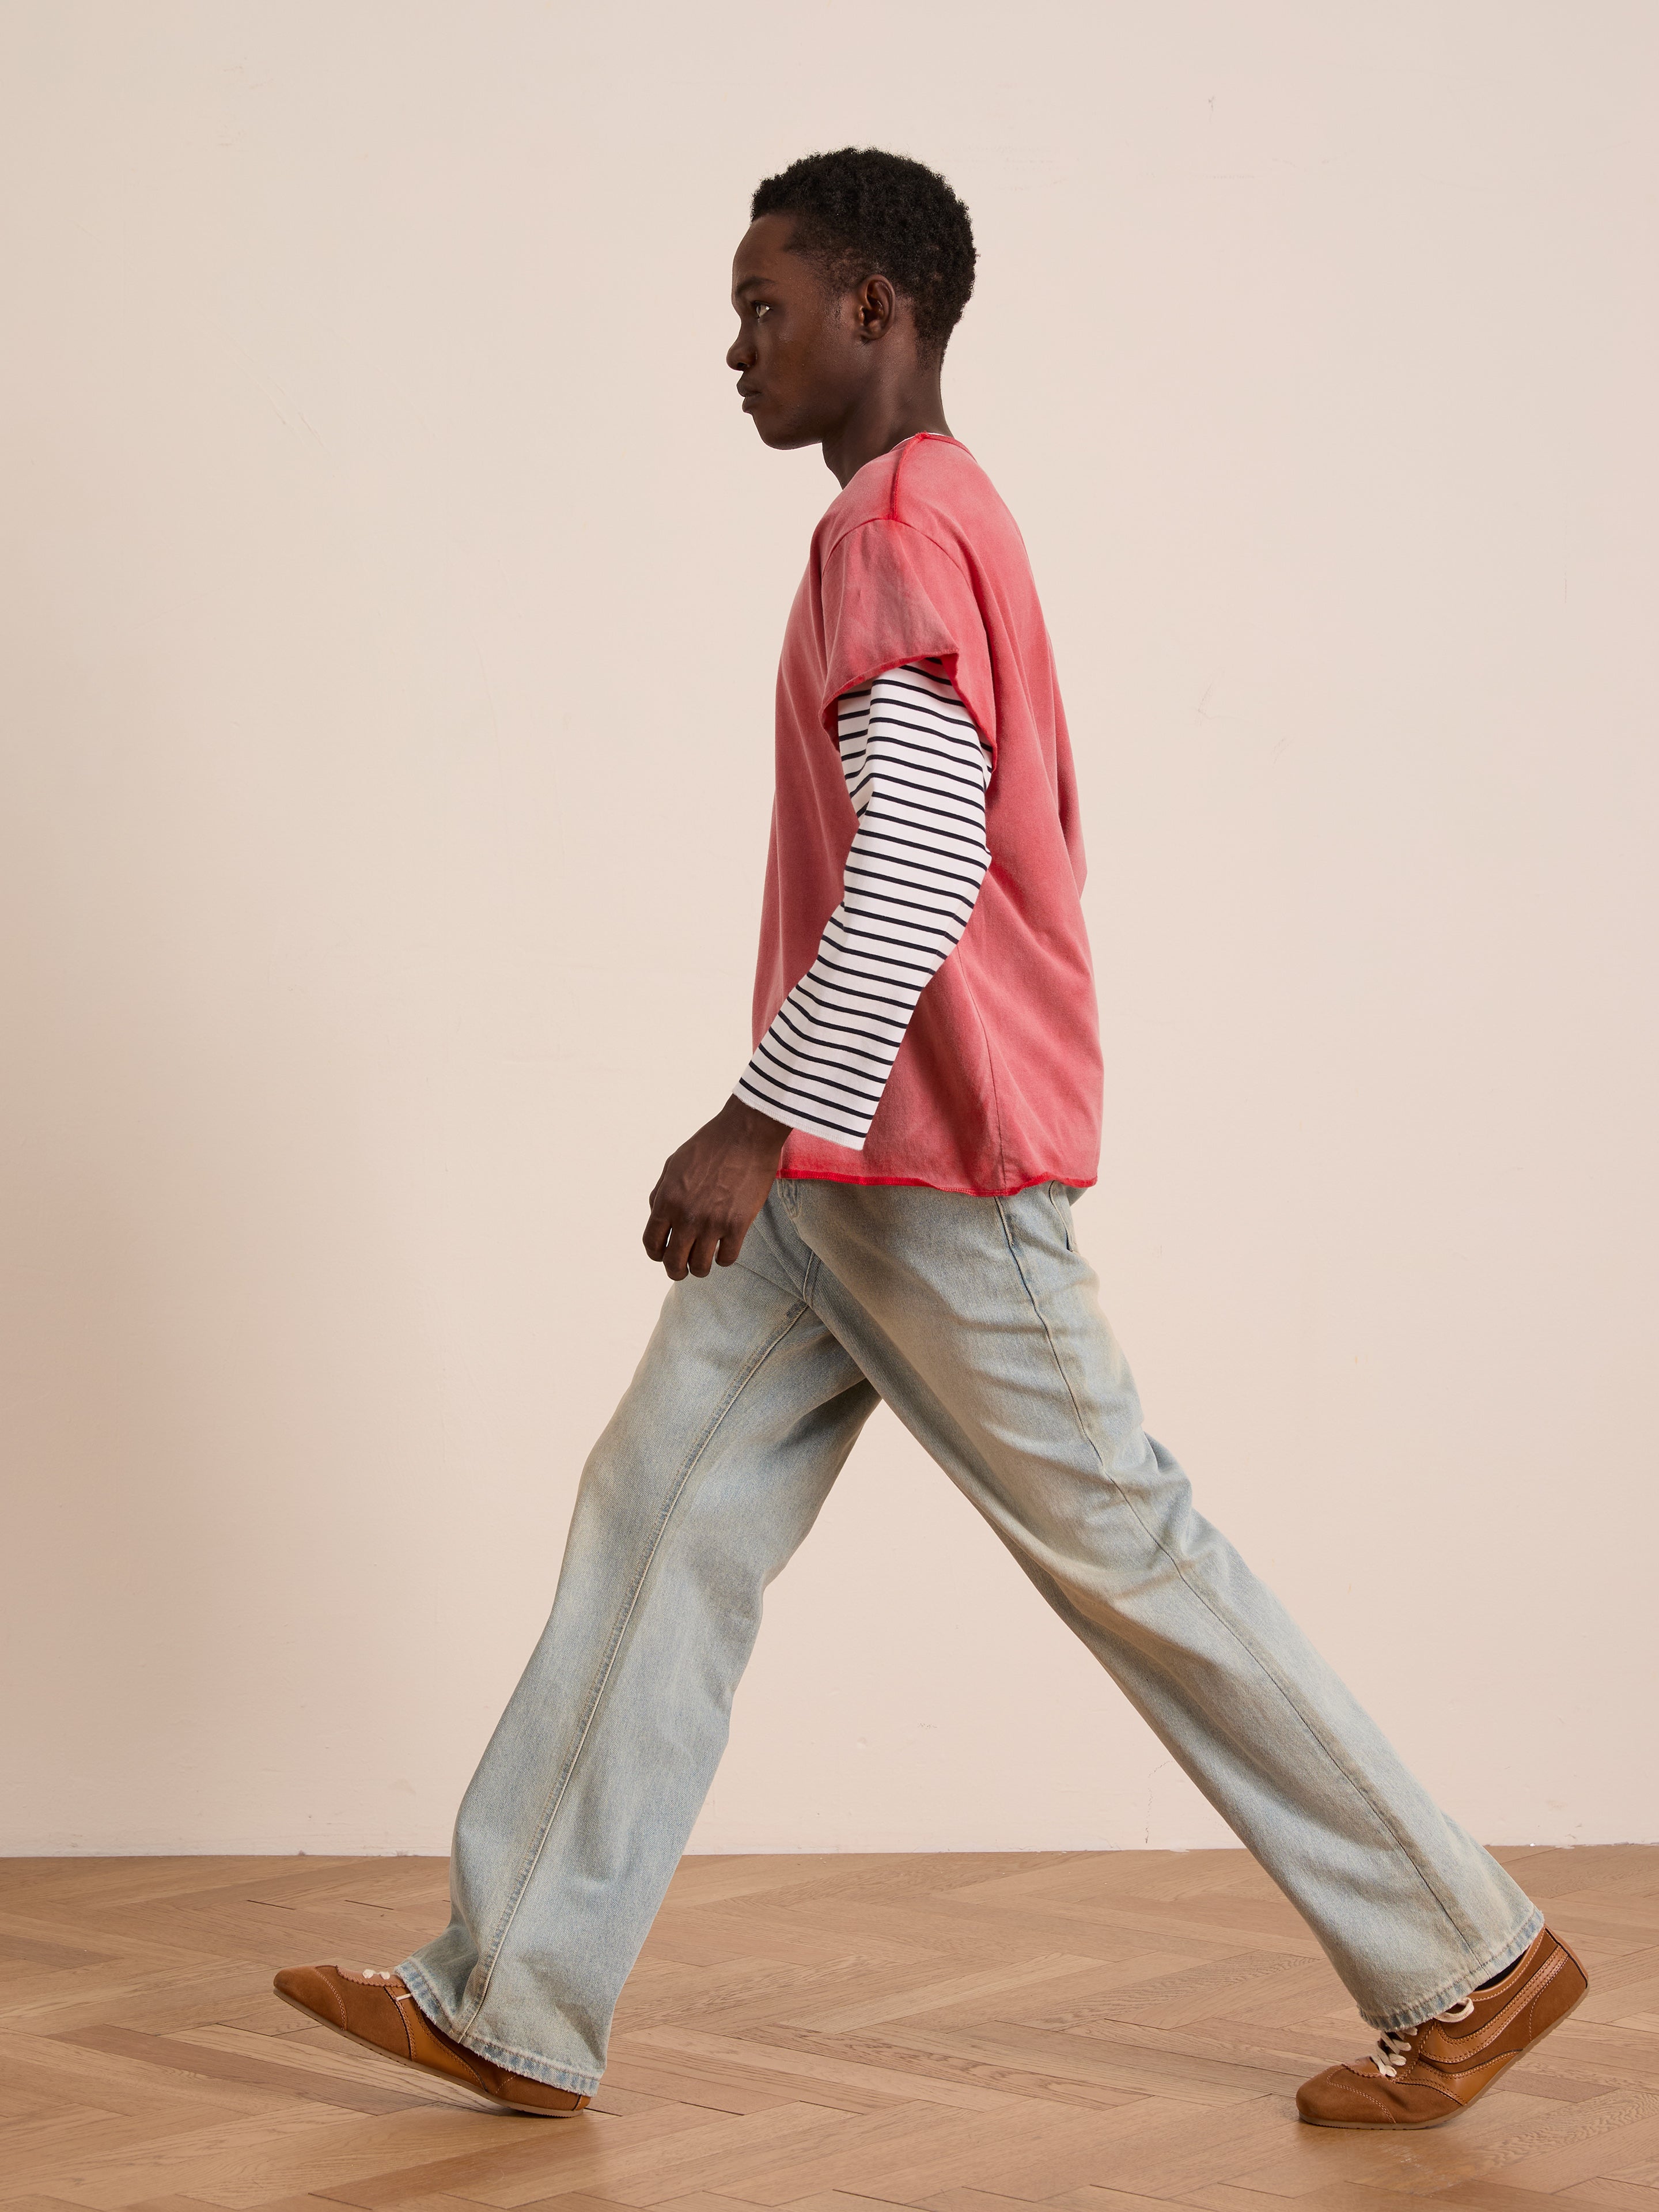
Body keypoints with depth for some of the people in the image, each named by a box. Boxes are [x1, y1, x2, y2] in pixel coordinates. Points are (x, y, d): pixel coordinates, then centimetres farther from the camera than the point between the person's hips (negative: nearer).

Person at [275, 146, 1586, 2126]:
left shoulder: (899, 524, -14)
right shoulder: (939, 525, 18)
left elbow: (922, 855, -26)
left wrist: (765, 1122, -26)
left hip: (927, 1179, -10)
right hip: (838, 1177, 10)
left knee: (1125, 1553, -2)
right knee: (660, 1519, 7)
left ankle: (1472, 1966, 10)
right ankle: (512, 2008, 12)